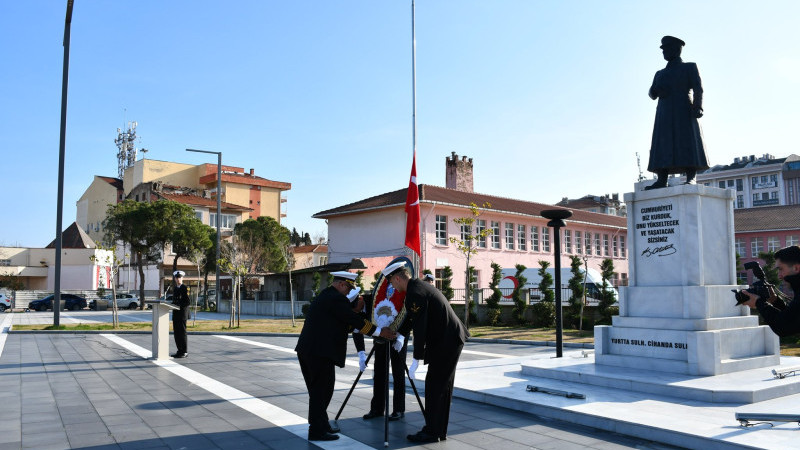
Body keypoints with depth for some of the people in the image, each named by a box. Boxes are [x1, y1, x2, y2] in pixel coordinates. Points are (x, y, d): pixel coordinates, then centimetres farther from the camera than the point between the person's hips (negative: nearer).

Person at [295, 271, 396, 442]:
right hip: (320, 353, -10)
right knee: (322, 390, -2)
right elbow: (355, 320, -13)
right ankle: (317, 431, 5)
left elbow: (345, 322, 22)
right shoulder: (336, 299, -12)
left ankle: (320, 425, 27)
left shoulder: (324, 296, 18)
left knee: (317, 390, 17)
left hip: (306, 351, 10)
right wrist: (380, 332, -7)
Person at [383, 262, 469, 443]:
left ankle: (432, 432, 7)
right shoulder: (420, 286, 12)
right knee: (443, 386, 15)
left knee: (434, 386, -2)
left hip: (445, 343, -10)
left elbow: (419, 329, -22)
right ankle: (439, 430, 24)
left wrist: (416, 360, -18)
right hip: (452, 340, 10)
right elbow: (412, 318, 24)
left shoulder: (415, 294, -19)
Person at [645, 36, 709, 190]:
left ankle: (691, 179, -18)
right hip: (664, 113, 5)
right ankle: (662, 180, -13)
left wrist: (697, 107, -17)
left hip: (683, 110, -4)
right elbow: (652, 94, 18)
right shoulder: (660, 73, 25)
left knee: (688, 143, -12)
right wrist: (657, 90, -7)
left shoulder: (689, 67, 11)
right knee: (663, 146, -6)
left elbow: (698, 89, -1)